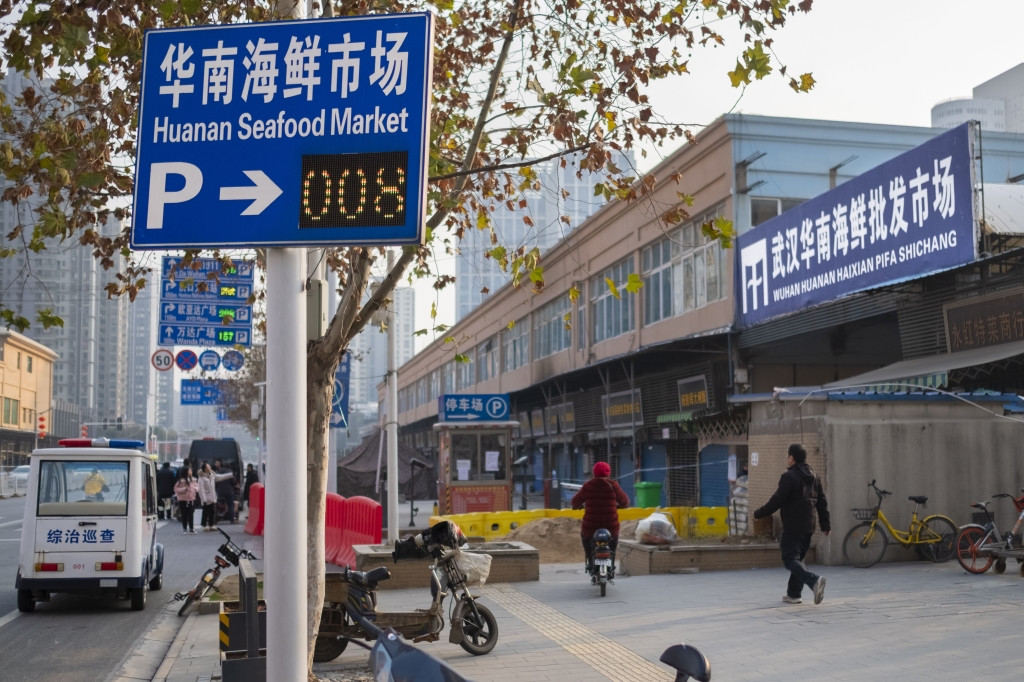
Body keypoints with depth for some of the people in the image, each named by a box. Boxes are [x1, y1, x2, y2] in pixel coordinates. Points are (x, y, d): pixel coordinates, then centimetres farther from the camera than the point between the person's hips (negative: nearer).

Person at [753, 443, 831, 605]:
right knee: (798, 558, 17)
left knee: (790, 560, -7)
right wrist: (826, 524, 20)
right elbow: (823, 503, 14)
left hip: (792, 528, -8)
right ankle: (794, 594, 21)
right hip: (808, 527, 8)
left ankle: (814, 580, -28)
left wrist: (758, 513, -4)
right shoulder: (814, 477, 12)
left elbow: (776, 501, -16)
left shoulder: (789, 477, -13)